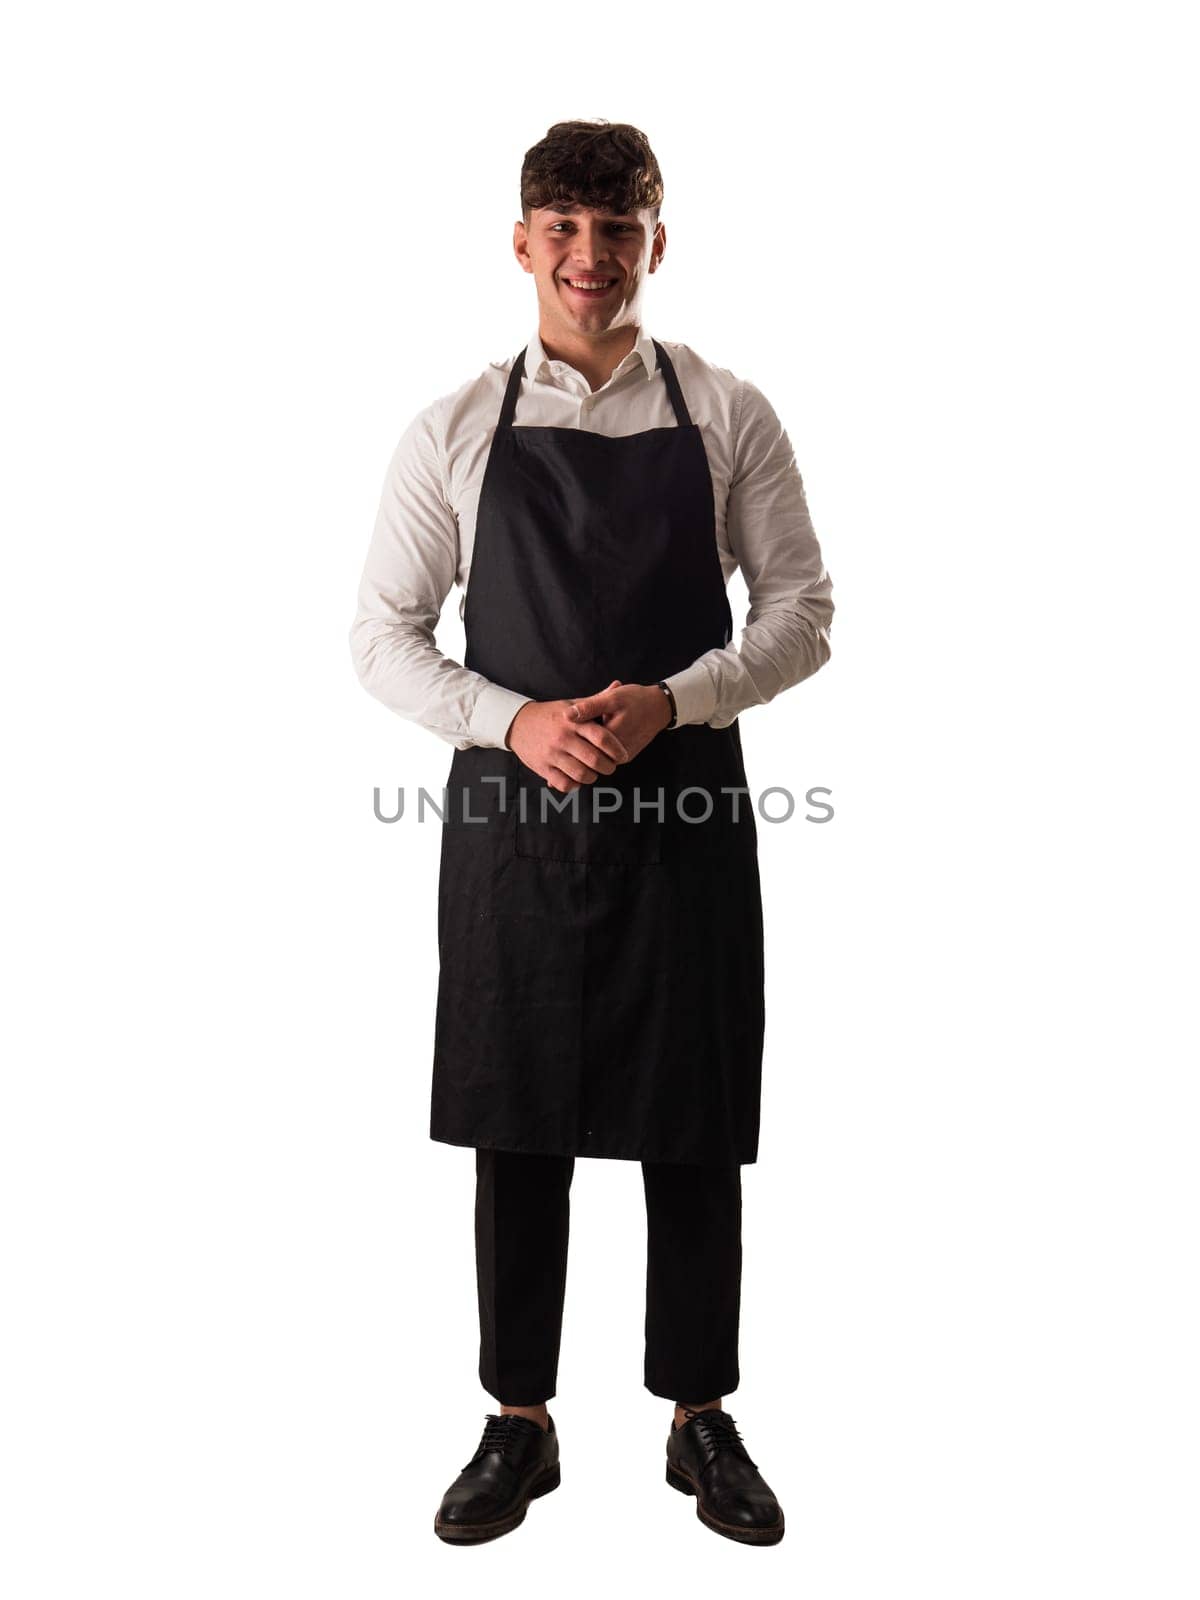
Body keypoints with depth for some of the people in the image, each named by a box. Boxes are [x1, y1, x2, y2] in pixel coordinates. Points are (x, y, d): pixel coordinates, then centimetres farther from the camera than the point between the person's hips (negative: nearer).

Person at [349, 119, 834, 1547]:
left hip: (685, 811, 0)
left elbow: (802, 613, 2)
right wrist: (515, 722, -13)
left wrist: (667, 699, -14)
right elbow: (382, 633, 4)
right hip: (511, 811, 1)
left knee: (693, 1131, 8)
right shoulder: (457, 428, 5)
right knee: (515, 1127, 8)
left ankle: (701, 1416, 29)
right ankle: (519, 1423, 28)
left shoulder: (730, 417, 5)